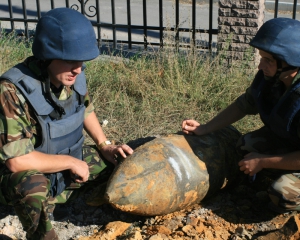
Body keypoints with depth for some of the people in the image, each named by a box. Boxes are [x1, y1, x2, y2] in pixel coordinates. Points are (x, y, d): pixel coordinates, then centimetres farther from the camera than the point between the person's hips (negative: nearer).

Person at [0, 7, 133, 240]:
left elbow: (85, 109, 11)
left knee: (121, 160, 1)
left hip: (66, 163, 7)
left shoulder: (73, 77, -12)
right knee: (32, 188, -39)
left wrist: (104, 145, -1)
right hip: (25, 176, -6)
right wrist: (70, 162, -24)